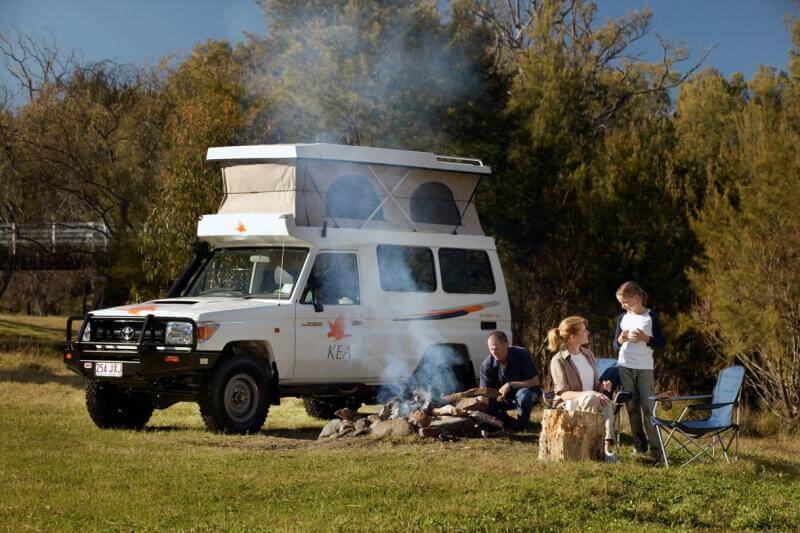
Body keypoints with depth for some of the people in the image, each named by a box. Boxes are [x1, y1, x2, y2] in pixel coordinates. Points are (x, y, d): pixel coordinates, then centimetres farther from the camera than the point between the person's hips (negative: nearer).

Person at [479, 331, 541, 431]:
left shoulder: (522, 355, -20)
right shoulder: (487, 364, -14)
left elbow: (535, 381, -19)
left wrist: (510, 385, -28)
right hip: (503, 398, 3)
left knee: (523, 394, -37)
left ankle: (523, 422, -10)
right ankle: (508, 422, 0)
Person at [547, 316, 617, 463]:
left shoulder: (588, 354, 14)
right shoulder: (558, 361, -8)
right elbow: (563, 393, -16)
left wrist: (602, 386, -4)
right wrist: (588, 394, -30)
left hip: (591, 400, 5)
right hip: (568, 406, -5)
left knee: (606, 403, -31)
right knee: (591, 399, -37)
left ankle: (607, 447, -42)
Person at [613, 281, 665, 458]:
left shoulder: (651, 316, -2)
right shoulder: (622, 318, 9)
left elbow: (662, 343, -1)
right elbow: (615, 345, 14)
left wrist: (646, 338, -16)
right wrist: (620, 340, -7)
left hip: (645, 368, -4)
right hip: (625, 367, 4)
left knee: (648, 407, -9)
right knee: (632, 407, 5)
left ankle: (655, 446, -6)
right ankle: (639, 445, 11)